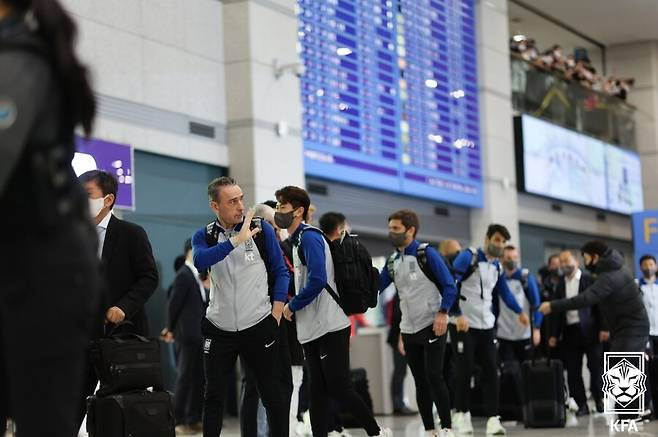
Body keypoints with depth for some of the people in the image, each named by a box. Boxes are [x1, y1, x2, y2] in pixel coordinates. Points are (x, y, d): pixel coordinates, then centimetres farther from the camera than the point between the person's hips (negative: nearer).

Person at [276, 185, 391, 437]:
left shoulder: (309, 238, -13)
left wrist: (291, 306, -12)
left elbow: (317, 281, -23)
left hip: (330, 328, -9)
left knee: (338, 388, -7)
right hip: (311, 331, 9)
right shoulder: (297, 241, 16)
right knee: (318, 390, 6)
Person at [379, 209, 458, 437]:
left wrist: (442, 313, -21)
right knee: (420, 381, 7)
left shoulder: (427, 254, -8)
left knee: (434, 377, -8)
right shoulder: (392, 262, 10)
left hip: (432, 326, -6)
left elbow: (449, 286, -11)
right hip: (408, 330, 6)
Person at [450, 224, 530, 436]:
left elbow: (505, 292, 29)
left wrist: (520, 312, 33)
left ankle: (493, 418, -1)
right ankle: (462, 414, 13)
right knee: (465, 371, -3)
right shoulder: (468, 257, -10)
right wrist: (458, 315, -24)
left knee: (491, 371, -2)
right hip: (463, 324, -6)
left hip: (486, 325, 6)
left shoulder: (497, 267, 12)